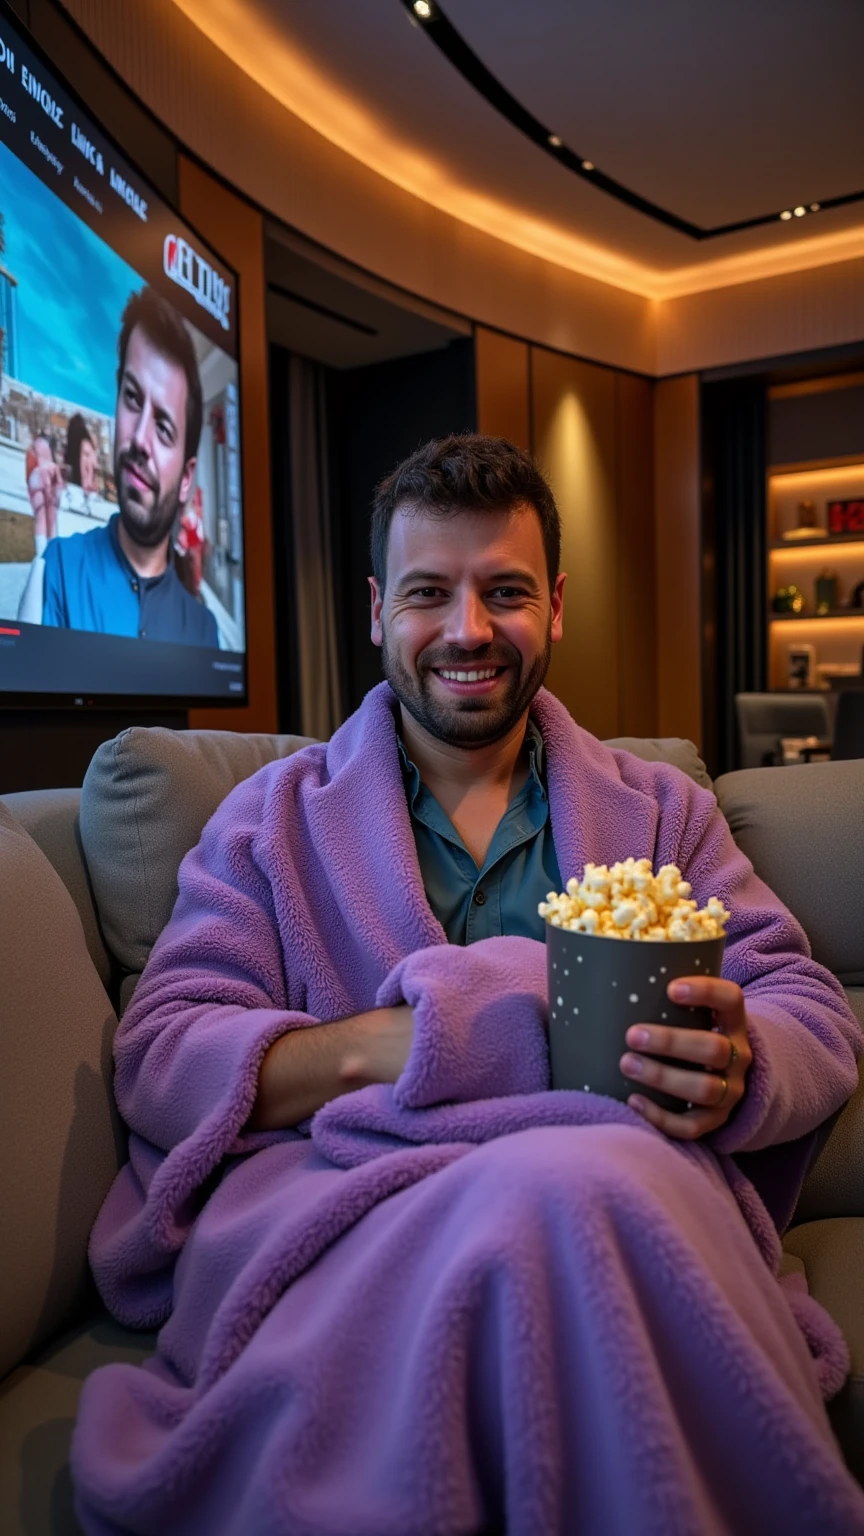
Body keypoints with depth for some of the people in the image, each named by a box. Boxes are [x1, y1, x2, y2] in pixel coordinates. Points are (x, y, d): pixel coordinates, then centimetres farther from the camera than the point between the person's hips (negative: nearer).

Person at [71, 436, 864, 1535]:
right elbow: (157, 1058, 2)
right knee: (526, 1205, -36)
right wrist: (379, 1045, -17)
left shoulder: (662, 811, 16)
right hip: (335, 1197, -1)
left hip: (622, 1187, 3)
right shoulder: (274, 821, 12)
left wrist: (738, 1069, -14)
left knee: (575, 1184, -35)